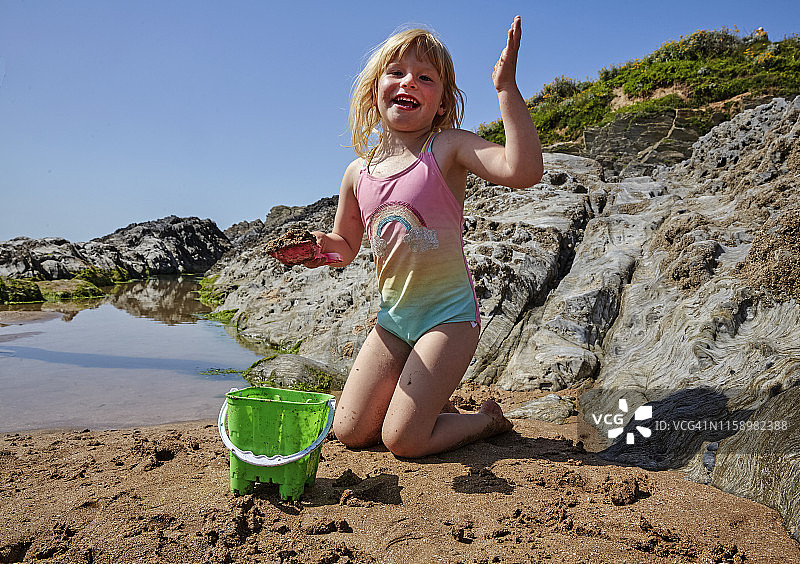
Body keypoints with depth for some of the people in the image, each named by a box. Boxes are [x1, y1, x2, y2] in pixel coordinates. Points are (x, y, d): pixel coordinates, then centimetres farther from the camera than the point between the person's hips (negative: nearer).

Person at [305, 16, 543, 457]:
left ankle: (489, 419, 20)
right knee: (350, 432, 7)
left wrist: (506, 87, -31)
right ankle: (426, 404, 33)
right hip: (394, 316, 5)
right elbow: (345, 246, 15)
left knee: (402, 440, -7)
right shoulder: (358, 173, 2)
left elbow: (523, 171, -29)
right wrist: (319, 243, -7)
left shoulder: (449, 148, -11)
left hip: (449, 313, -5)